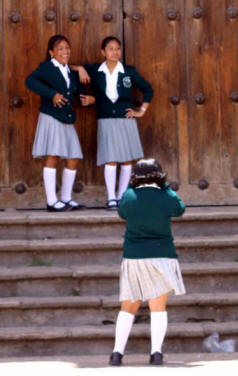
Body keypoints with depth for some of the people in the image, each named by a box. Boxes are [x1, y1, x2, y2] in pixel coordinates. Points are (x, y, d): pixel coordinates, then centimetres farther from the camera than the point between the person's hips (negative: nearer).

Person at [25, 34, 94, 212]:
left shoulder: (72, 73, 17)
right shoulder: (46, 68, -3)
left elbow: (81, 92, 24)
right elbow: (30, 81, -20)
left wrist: (90, 99, -1)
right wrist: (52, 94, -26)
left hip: (67, 121, 7)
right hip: (51, 118, -7)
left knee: (73, 160, 6)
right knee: (53, 157, -11)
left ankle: (66, 198, 17)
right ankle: (52, 201, -10)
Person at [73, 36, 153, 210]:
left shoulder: (129, 71, 3)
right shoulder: (95, 71, 2)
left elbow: (148, 89, 12)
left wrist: (142, 111, 7)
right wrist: (80, 69, -7)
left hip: (126, 120, 1)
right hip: (106, 122, -1)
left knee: (127, 161, 2)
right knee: (111, 161, -10)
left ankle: (122, 197, 11)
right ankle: (111, 198, -4)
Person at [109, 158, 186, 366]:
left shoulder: (129, 197, -1)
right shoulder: (167, 198, -5)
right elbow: (180, 209, 17)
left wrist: (131, 186, 22)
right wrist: (164, 186, 19)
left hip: (133, 257, 2)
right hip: (161, 255, -2)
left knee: (128, 308, 9)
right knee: (158, 308, 0)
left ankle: (118, 351, 1)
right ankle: (156, 352, -9)